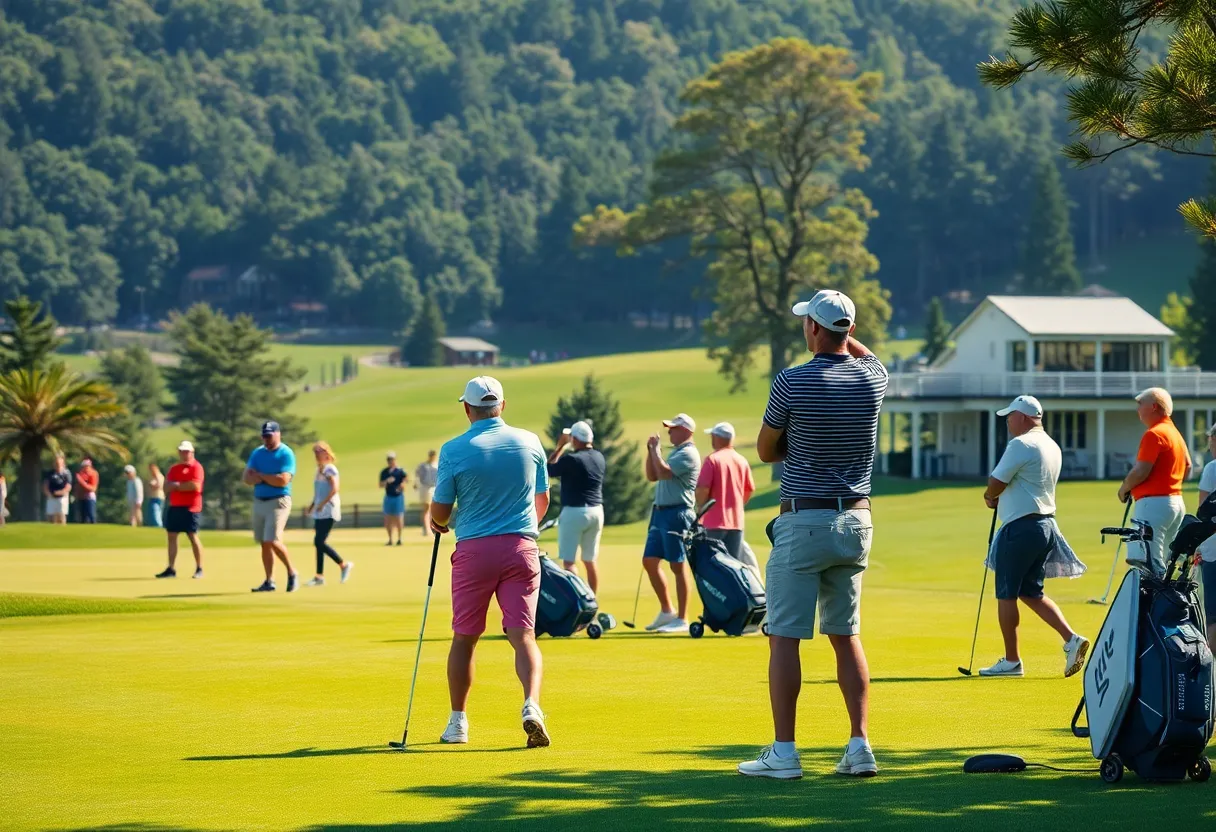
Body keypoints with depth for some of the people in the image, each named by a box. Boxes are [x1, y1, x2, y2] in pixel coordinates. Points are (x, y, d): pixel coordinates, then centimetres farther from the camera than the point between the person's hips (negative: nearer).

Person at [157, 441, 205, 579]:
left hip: (190, 508, -7)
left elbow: (195, 486, -19)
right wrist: (185, 486, -11)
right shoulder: (174, 468, 15)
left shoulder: (196, 467, -6)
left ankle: (199, 569, 2)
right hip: (174, 507, 7)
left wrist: (177, 485, -8)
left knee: (193, 537, -5)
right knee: (171, 536, 4)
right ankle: (171, 569, 7)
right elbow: (166, 487, 6)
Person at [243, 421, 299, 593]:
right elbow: (247, 478, 2)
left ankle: (292, 573, 1)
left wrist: (260, 475, -7)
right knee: (264, 543, 5)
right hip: (259, 501, 6)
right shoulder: (257, 453, 11)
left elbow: (283, 480, -18)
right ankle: (269, 582, 9)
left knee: (272, 541, -16)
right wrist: (270, 479, -14)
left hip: (278, 502, -6)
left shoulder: (286, 454, -7)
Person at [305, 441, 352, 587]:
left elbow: (335, 489, -21)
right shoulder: (319, 469, 16)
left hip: (328, 512, -9)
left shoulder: (329, 468, -10)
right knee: (319, 542, 6)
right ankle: (319, 576, 7)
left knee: (319, 542, -14)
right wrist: (312, 506, 13)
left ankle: (344, 565, -1)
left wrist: (322, 504, -22)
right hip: (319, 512, 9)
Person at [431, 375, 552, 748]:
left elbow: (440, 513, 0)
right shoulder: (530, 442, 3)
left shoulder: (454, 450, -6)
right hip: (521, 548, 1)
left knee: (464, 639, 11)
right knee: (523, 636, -3)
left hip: (474, 549, -1)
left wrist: (438, 522, 24)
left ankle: (458, 722, 18)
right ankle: (532, 706, -26)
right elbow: (543, 501, 14)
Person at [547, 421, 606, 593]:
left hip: (574, 512, -7)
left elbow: (548, 469, -1)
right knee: (590, 561, 13)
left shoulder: (571, 459, -15)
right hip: (596, 511, 7)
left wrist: (560, 446, 6)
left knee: (568, 561, -4)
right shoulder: (599, 458, 5)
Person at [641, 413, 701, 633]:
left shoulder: (687, 454, -11)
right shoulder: (674, 452, 20)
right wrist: (650, 451, 11)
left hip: (677, 514, -10)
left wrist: (656, 449, -10)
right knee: (649, 561, 9)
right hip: (660, 513, 10)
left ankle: (682, 619, -3)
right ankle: (666, 611, 18)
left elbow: (663, 472, -23)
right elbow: (652, 476, 21)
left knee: (678, 566, -6)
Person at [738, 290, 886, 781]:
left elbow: (767, 451, 1)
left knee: (785, 638, -1)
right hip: (856, 522, 5)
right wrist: (841, 332, 17)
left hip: (803, 523, -5)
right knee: (847, 636, 12)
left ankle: (783, 753, -4)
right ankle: (859, 746, 6)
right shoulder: (872, 378, 2)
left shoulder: (792, 383, -12)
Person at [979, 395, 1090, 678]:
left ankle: (1011, 661, 6)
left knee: (1006, 594, 2)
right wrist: (1001, 498, 10)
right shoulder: (1052, 446, 15)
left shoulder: (1021, 445, -14)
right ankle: (1071, 638, -1)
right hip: (1046, 524, 9)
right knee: (1031, 592, 15)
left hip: (1021, 527, -9)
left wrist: (989, 497, 7)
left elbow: (996, 483, -15)